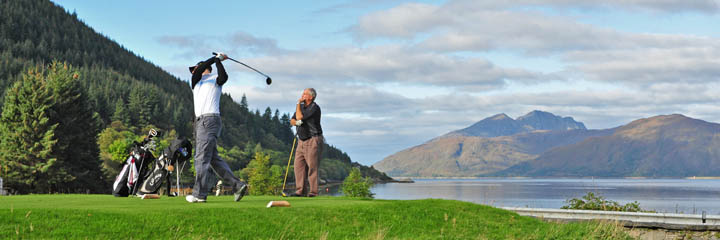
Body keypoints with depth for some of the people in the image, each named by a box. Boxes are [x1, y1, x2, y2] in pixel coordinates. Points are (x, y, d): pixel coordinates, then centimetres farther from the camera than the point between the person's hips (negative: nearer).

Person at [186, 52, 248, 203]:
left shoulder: (215, 79, 8)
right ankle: (237, 185, 5)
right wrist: (215, 58, 1)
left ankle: (199, 194, -8)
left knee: (202, 158, -9)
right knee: (213, 159, 6)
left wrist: (218, 61, -5)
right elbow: (198, 72, 3)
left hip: (209, 120, -7)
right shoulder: (196, 82, 23)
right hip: (200, 121, 7)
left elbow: (223, 77, -13)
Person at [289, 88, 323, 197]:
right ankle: (300, 190, 4)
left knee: (312, 166, -9)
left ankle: (313, 191, -6)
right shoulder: (301, 106, 15)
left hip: (313, 140, -8)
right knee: (299, 165, 2)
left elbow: (299, 117, -16)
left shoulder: (314, 107, -12)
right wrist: (296, 122, -10)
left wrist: (298, 103, -3)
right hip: (302, 141, 8)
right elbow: (292, 120, 14)